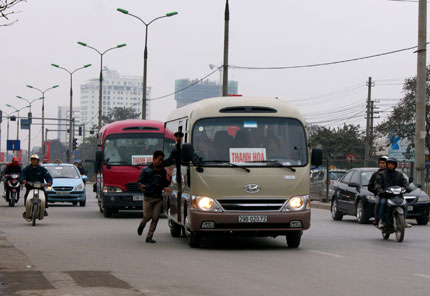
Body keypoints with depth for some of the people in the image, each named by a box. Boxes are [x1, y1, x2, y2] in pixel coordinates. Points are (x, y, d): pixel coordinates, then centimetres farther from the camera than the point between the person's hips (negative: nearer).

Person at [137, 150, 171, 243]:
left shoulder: (163, 171, 8)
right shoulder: (146, 170, 0)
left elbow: (165, 185, 12)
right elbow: (139, 181, 3)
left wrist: (168, 180, -9)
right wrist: (141, 186, -19)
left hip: (158, 198, 3)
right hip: (148, 197, -3)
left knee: (155, 217, -4)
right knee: (147, 216, -3)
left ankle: (149, 237, 5)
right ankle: (142, 225, 32)